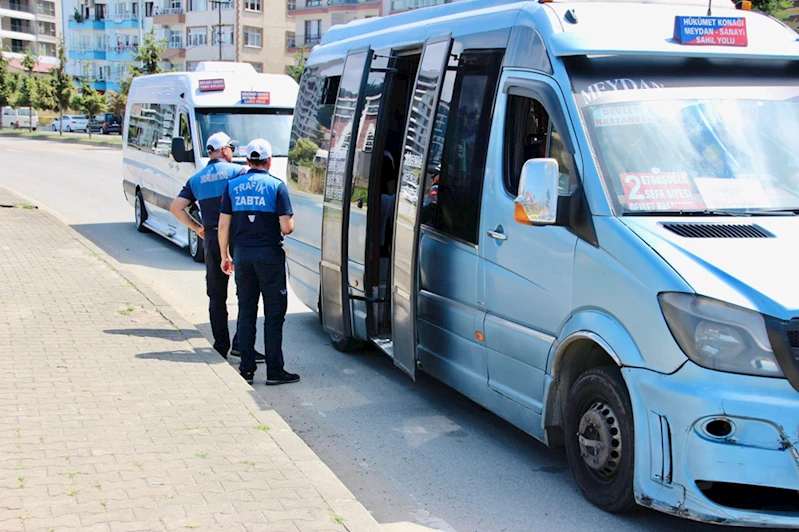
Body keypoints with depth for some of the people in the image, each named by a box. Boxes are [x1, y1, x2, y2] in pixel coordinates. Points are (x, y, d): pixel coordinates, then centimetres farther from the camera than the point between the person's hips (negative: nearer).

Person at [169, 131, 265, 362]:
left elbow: (176, 207, 6)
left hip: (211, 239, 4)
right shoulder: (237, 171, -3)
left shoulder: (196, 179, 10)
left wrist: (197, 227, 13)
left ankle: (221, 345, 13)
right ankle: (241, 342, -6)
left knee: (216, 295, 12)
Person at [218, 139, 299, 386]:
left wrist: (225, 255, 14)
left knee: (246, 312, 13)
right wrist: (290, 221, 11)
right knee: (274, 314, 3)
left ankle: (246, 368, 14)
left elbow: (223, 225, 3)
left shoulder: (233, 185, 5)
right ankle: (274, 370, 3)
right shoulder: (276, 185, -6)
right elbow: (286, 227, -12)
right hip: (269, 255, -4)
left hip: (242, 255, 4)